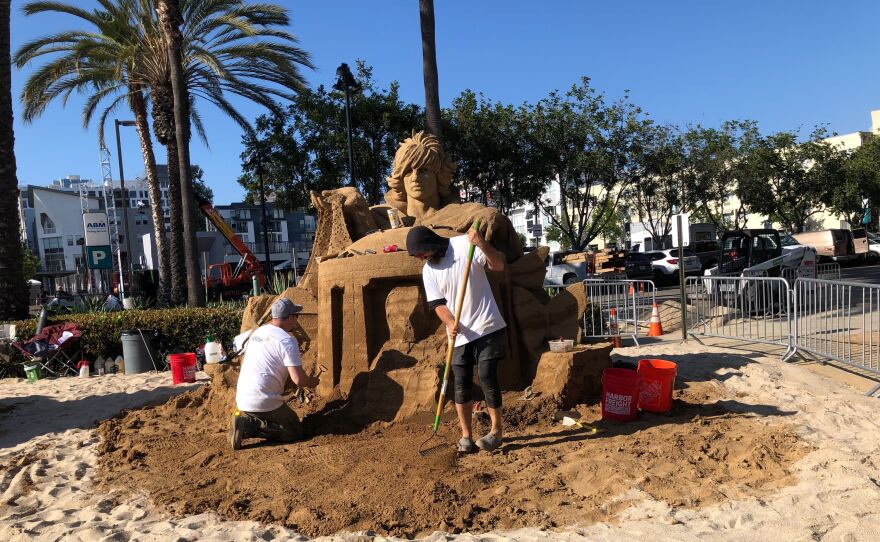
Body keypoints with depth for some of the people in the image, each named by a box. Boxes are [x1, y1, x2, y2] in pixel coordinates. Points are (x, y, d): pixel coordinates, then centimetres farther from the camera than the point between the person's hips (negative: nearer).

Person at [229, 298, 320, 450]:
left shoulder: (257, 332, 10)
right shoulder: (287, 341, -14)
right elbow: (298, 379, -19)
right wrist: (312, 382, 3)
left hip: (241, 399, 8)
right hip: (264, 402, -8)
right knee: (295, 430, 5)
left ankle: (245, 420, 2)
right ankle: (252, 426, -11)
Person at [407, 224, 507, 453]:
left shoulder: (464, 245, -8)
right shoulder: (428, 271, 6)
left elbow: (498, 265, -15)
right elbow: (438, 303, 0)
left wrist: (482, 244, -34)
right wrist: (450, 324, -19)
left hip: (487, 327, -5)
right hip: (459, 334, 5)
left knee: (487, 377, -5)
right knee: (461, 384, 5)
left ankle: (496, 431, 11)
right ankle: (466, 436, 17)